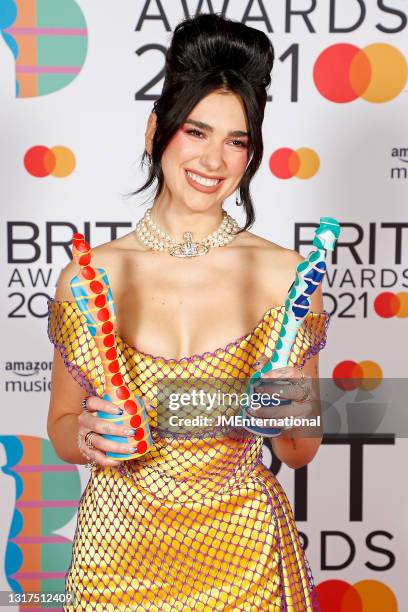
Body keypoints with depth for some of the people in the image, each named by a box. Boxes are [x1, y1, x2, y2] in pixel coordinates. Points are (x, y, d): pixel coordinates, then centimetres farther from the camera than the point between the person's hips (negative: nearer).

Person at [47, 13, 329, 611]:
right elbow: (62, 428, 3)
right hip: (119, 549, 1)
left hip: (242, 550, 0)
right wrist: (87, 437, -17)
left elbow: (299, 453, 0)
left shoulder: (287, 276, -10)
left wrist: (289, 419, -20)